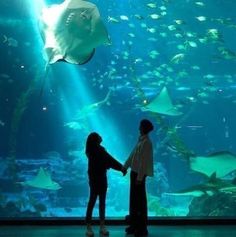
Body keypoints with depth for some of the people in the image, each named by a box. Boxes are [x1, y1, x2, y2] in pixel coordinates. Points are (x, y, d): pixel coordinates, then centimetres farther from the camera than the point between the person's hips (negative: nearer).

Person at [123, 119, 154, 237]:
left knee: (140, 200, -1)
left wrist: (140, 177, -20)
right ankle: (134, 225, 27)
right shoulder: (140, 140, 10)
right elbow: (133, 154, 17)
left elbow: (144, 161, -20)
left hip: (140, 174, -9)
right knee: (133, 199, 16)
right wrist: (125, 167, 19)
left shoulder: (146, 142, -17)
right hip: (134, 171, 9)